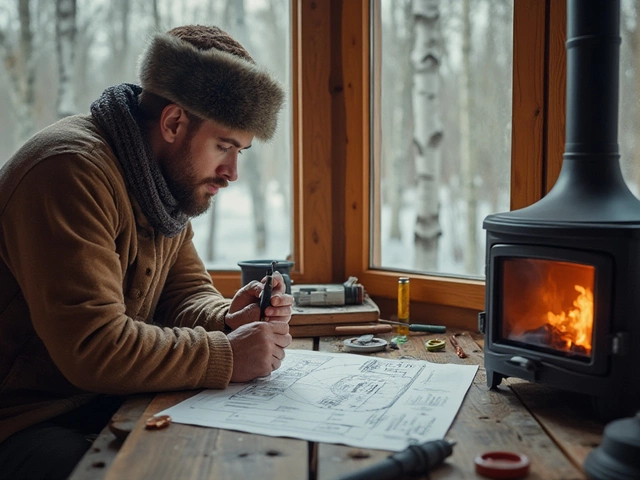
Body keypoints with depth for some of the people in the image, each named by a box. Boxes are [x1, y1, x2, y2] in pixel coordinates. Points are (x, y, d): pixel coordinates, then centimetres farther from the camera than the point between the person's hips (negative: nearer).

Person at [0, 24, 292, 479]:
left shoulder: (166, 183, 7)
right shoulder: (72, 172, -23)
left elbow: (187, 288, 12)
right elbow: (92, 345, -29)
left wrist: (225, 319, -11)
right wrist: (226, 356, -23)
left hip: (107, 402, 8)